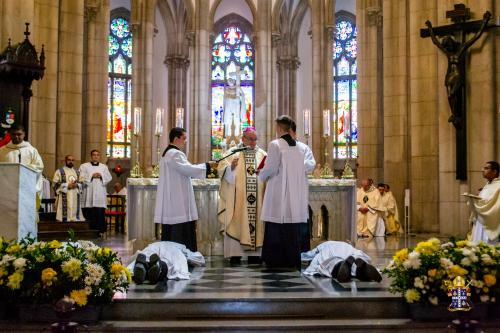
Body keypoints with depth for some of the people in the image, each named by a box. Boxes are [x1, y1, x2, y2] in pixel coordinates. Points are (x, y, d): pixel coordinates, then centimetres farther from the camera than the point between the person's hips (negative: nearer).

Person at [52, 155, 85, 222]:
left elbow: (82, 184, 14)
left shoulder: (77, 172, 18)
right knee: (64, 217, -11)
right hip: (64, 199, -4)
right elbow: (56, 184, -4)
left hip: (75, 198, 4)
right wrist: (67, 186, -12)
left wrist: (76, 185, -8)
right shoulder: (59, 171, 4)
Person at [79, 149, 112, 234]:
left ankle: (100, 231, 0)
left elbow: (109, 178, 8)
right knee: (89, 214, -5)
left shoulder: (104, 167, 18)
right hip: (88, 195, -2)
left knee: (100, 214, -4)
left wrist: (101, 176, -8)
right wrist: (92, 176, -10)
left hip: (100, 195, 2)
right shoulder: (84, 166, 10)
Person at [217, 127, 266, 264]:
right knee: (236, 222, -5)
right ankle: (235, 254, -2)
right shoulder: (232, 153, 5)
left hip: (257, 199, 3)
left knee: (257, 222, 2)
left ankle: (254, 254, 8)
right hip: (237, 198, -3)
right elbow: (222, 169, -8)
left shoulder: (262, 154, 13)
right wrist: (231, 167, -28)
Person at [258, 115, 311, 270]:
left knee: (276, 232, 2)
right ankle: (292, 262, 14)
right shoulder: (300, 147, 8)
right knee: (292, 231, 11)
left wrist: (261, 176, 8)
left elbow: (270, 168, -12)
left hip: (278, 195, -5)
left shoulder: (275, 145, -9)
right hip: (295, 197, 6)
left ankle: (275, 262, 4)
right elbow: (302, 169, 9)